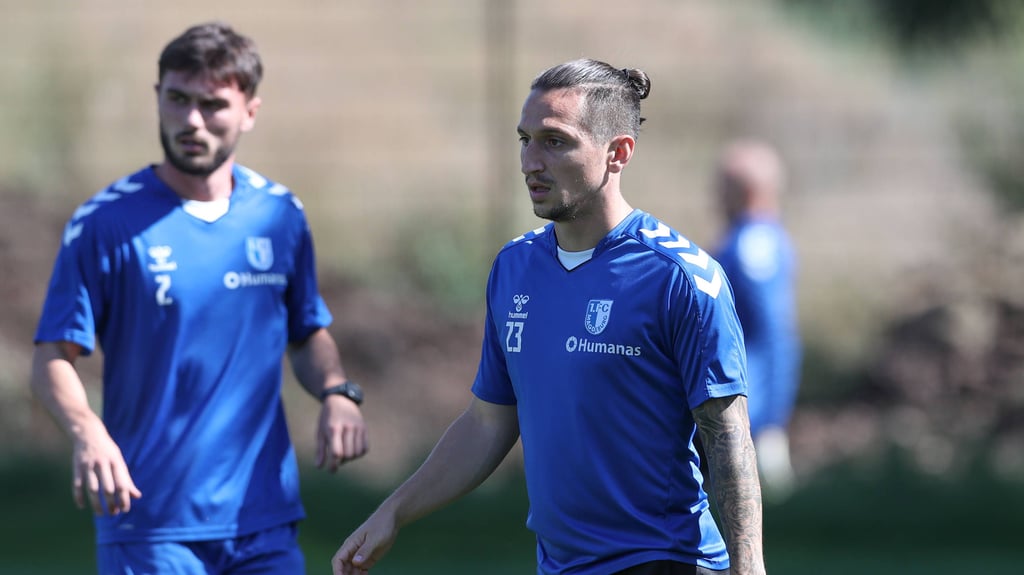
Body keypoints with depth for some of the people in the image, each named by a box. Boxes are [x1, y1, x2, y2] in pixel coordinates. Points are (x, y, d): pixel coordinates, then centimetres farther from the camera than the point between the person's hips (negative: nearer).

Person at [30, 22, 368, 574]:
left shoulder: (279, 214, 7)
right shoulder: (104, 223, -5)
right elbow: (52, 359, -8)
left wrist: (336, 392, -4)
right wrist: (86, 431, -29)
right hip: (149, 524, -3)